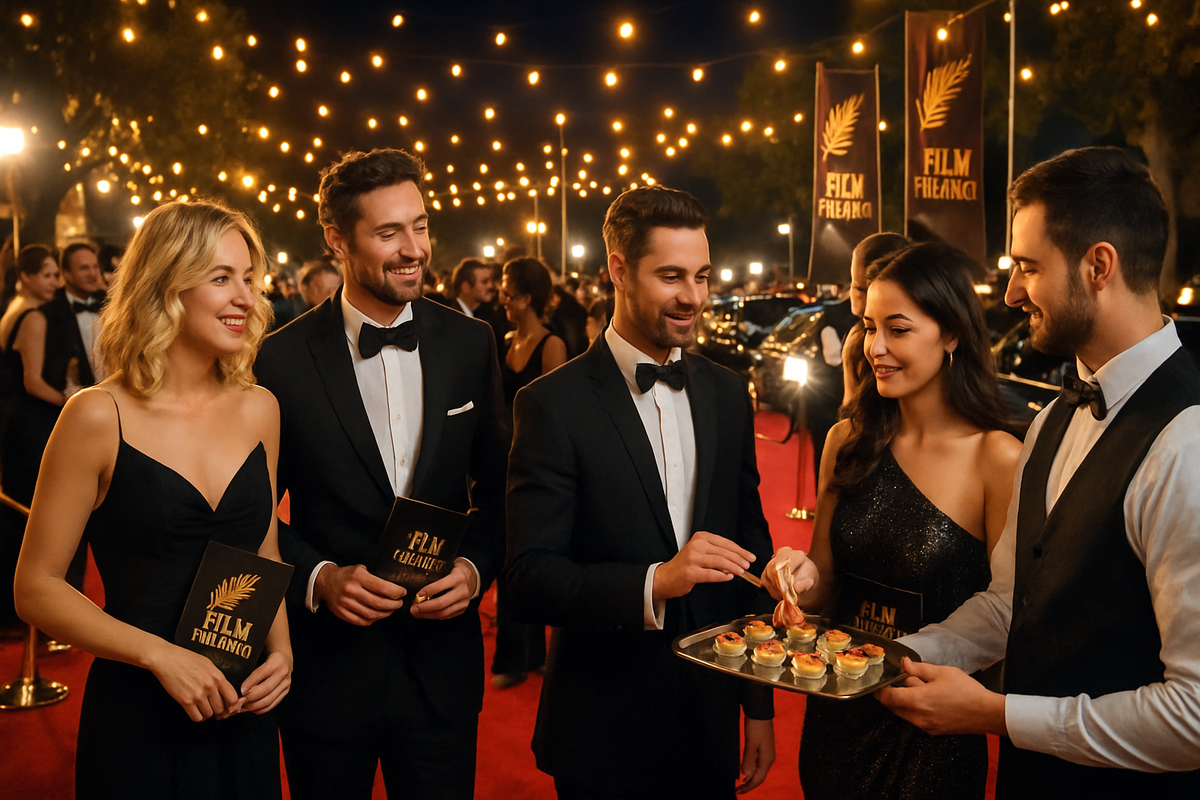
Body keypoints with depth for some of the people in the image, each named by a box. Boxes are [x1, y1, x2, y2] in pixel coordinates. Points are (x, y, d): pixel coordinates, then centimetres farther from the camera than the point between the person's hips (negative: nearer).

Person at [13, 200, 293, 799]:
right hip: (135, 722, -4)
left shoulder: (259, 411, 2)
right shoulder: (99, 418, -11)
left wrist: (281, 650, -3)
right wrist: (158, 655, -17)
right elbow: (36, 588, -8)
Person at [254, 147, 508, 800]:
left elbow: (496, 487, 6)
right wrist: (318, 577, -16)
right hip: (328, 666, -2)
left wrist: (475, 566, -10)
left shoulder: (469, 344, 0)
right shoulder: (282, 361, -9)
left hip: (442, 659, 2)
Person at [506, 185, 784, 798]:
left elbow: (751, 546, 8)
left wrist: (759, 706, 10)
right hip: (605, 733, -4)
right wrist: (653, 584, -33)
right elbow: (529, 577, -18)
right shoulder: (554, 404, -13)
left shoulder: (727, 394, 3)